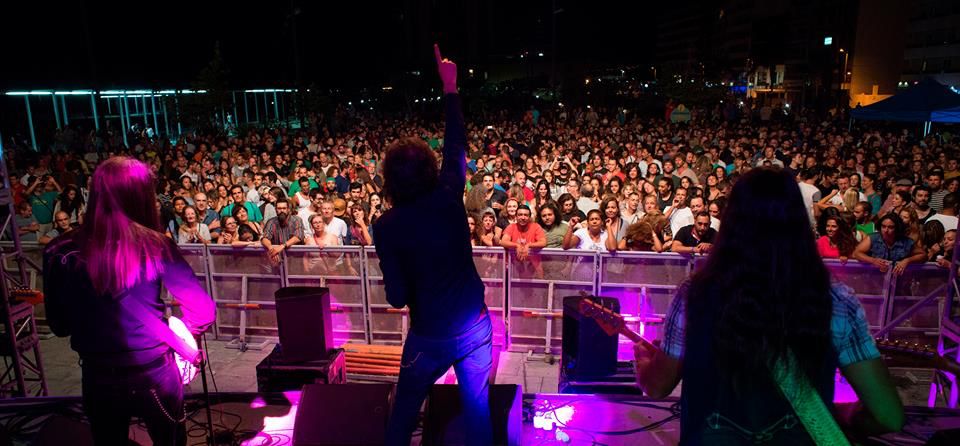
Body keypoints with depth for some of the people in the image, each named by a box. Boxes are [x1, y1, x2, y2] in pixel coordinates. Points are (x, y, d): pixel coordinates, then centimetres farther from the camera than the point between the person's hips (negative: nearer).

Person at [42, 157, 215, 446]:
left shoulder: (60, 253, -9)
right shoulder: (154, 245, -15)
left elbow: (59, 327, 1)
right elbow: (203, 310, -14)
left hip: (98, 377, 2)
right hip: (154, 374, -2)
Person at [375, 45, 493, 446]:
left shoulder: (387, 226, -13)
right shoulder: (448, 198, -10)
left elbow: (397, 298, -13)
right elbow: (457, 147, 7)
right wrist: (450, 89, 15)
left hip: (430, 336, -2)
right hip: (475, 325, 2)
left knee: (404, 410, 20)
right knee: (477, 407, 16)